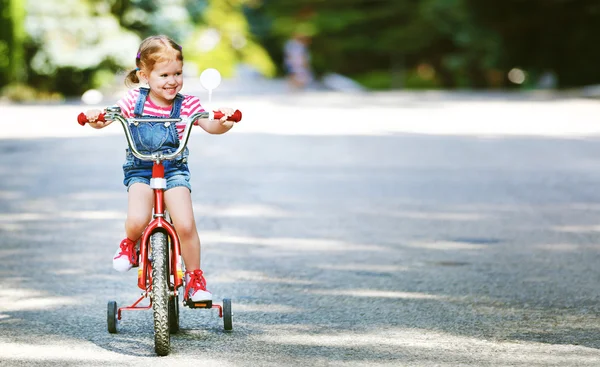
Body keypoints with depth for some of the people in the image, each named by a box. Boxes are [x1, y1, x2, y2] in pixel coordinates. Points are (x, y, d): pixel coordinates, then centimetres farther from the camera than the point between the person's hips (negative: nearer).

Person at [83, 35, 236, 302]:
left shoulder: (187, 104, -3)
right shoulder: (135, 99, -3)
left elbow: (210, 126, -11)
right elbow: (109, 117, -5)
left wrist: (223, 122, -34)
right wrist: (95, 118, -29)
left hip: (174, 169, 0)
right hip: (139, 170, 0)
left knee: (185, 225, -17)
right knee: (136, 221, -26)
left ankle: (194, 278, 4)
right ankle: (130, 244, 11)